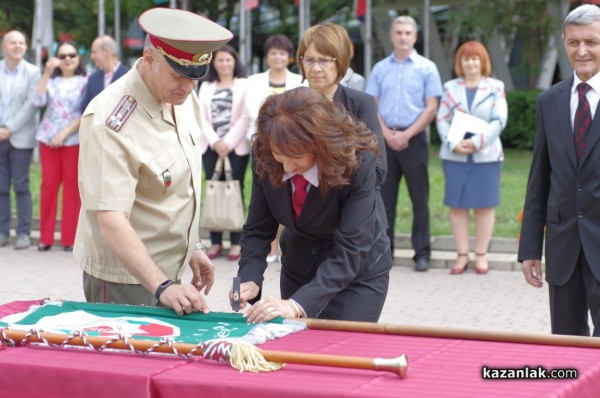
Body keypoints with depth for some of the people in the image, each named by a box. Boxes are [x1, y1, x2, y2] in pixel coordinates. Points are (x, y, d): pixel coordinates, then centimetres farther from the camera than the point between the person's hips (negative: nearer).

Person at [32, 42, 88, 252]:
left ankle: (69, 238, 3)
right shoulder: (51, 80, 13)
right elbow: (38, 101, -4)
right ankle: (46, 237, 7)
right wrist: (47, 73, -8)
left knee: (72, 186, -1)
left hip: (74, 140, -3)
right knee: (49, 185, 2)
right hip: (48, 139, 3)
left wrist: (65, 133, -11)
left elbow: (86, 114, -4)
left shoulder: (85, 82, 3)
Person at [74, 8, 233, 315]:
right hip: (123, 280, -7)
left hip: (169, 272, 7)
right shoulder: (111, 123, -24)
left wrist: (193, 247, 15)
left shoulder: (182, 99, 0)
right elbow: (111, 220, -30)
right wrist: (162, 288, -37)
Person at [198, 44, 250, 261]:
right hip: (211, 146, 3)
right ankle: (215, 241, 3)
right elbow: (202, 117, 7)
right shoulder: (206, 86, 16)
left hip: (236, 146, -3)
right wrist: (215, 142, -8)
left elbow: (245, 117, -4)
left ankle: (236, 242, -1)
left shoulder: (244, 85, 4)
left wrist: (228, 142, -10)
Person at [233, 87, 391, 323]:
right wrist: (249, 279, -27)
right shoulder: (264, 159, -19)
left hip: (357, 271, -4)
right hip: (298, 266, 4)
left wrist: (297, 305, -44)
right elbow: (258, 229, -9)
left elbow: (350, 253, -34)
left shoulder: (358, 163, -30)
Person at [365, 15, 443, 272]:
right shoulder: (380, 68, 10)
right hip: (385, 140, 3)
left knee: (419, 199, -1)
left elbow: (431, 108, -3)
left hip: (414, 139, -2)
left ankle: (422, 253, 3)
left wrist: (406, 135, -10)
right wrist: (387, 134, -7)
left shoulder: (426, 68, 2)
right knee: (384, 198, 4)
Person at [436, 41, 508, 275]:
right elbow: (442, 120, 3)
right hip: (454, 156, 2)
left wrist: (477, 141, -16)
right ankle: (462, 255, 8)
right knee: (457, 205, 1)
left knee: (484, 205, 1)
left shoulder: (495, 88, 4)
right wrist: (453, 143, -13)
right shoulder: (451, 88, 9)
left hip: (486, 155, -1)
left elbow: (499, 120, -4)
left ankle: (481, 255, 9)